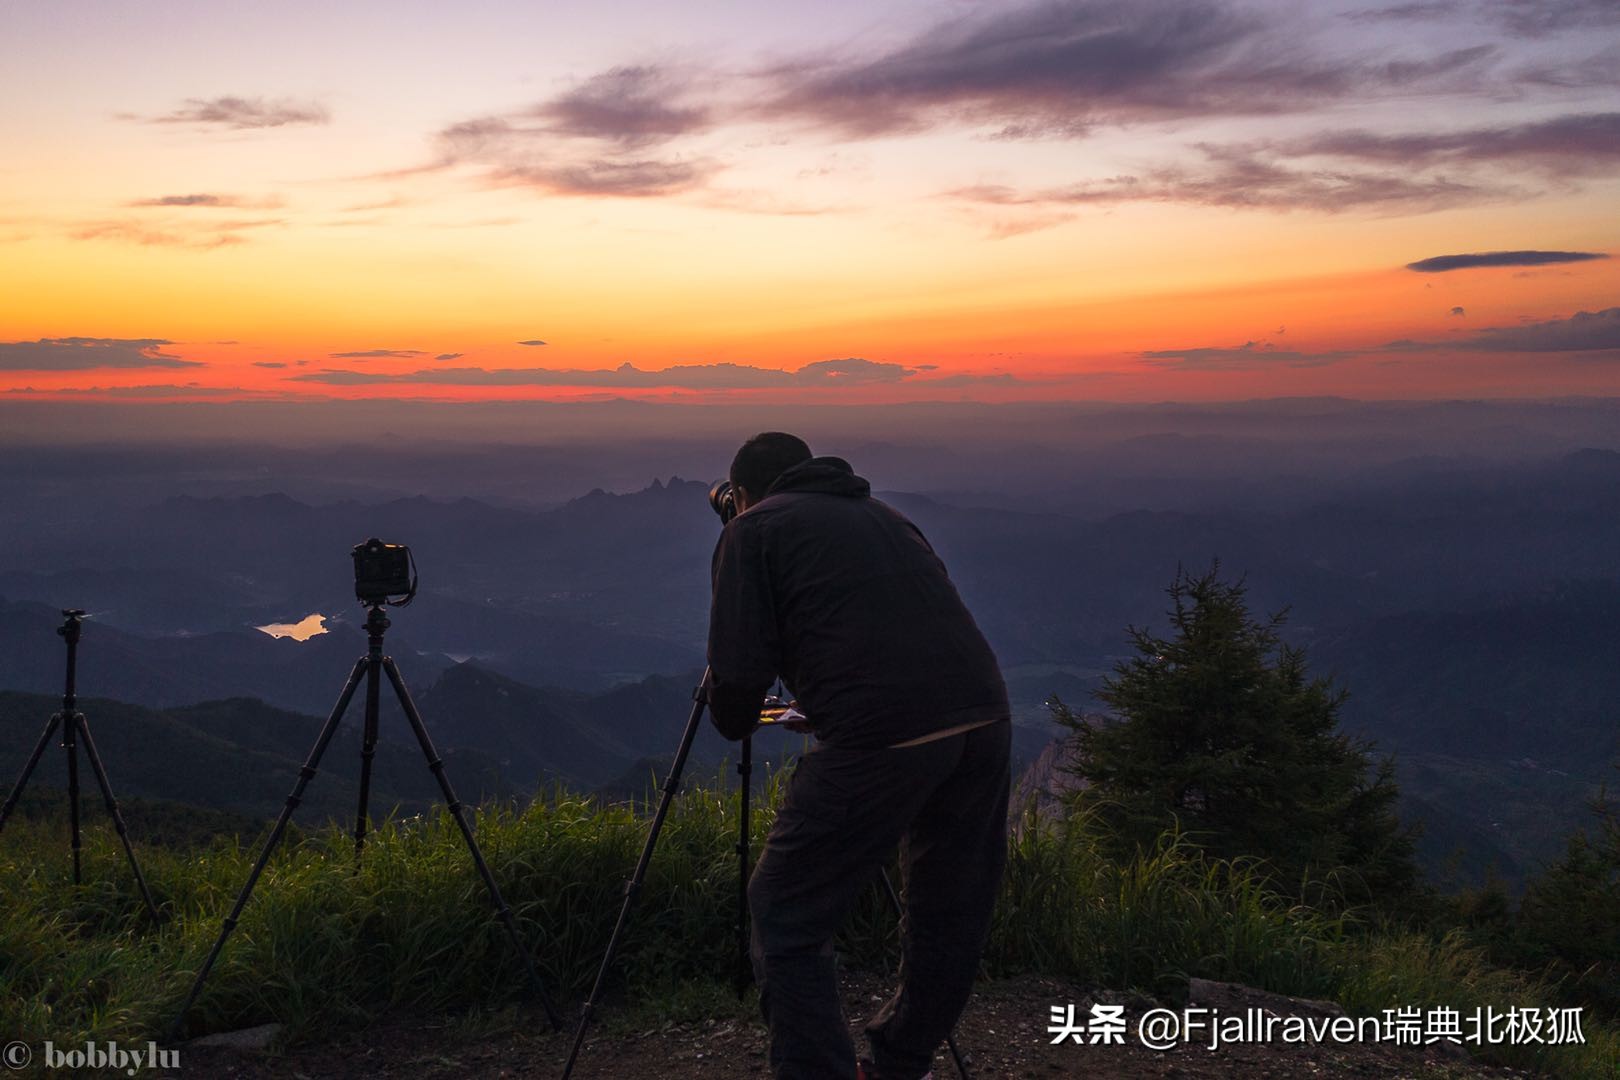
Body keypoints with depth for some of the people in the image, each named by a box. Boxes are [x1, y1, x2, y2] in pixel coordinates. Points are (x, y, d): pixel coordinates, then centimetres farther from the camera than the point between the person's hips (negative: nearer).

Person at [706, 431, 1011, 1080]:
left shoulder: (751, 532, 10)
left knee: (787, 917, 7)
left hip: (881, 738, -7)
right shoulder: (881, 514, 28)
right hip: (985, 717, 7)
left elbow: (738, 675, 2)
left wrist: (734, 723, 24)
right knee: (951, 915, 21)